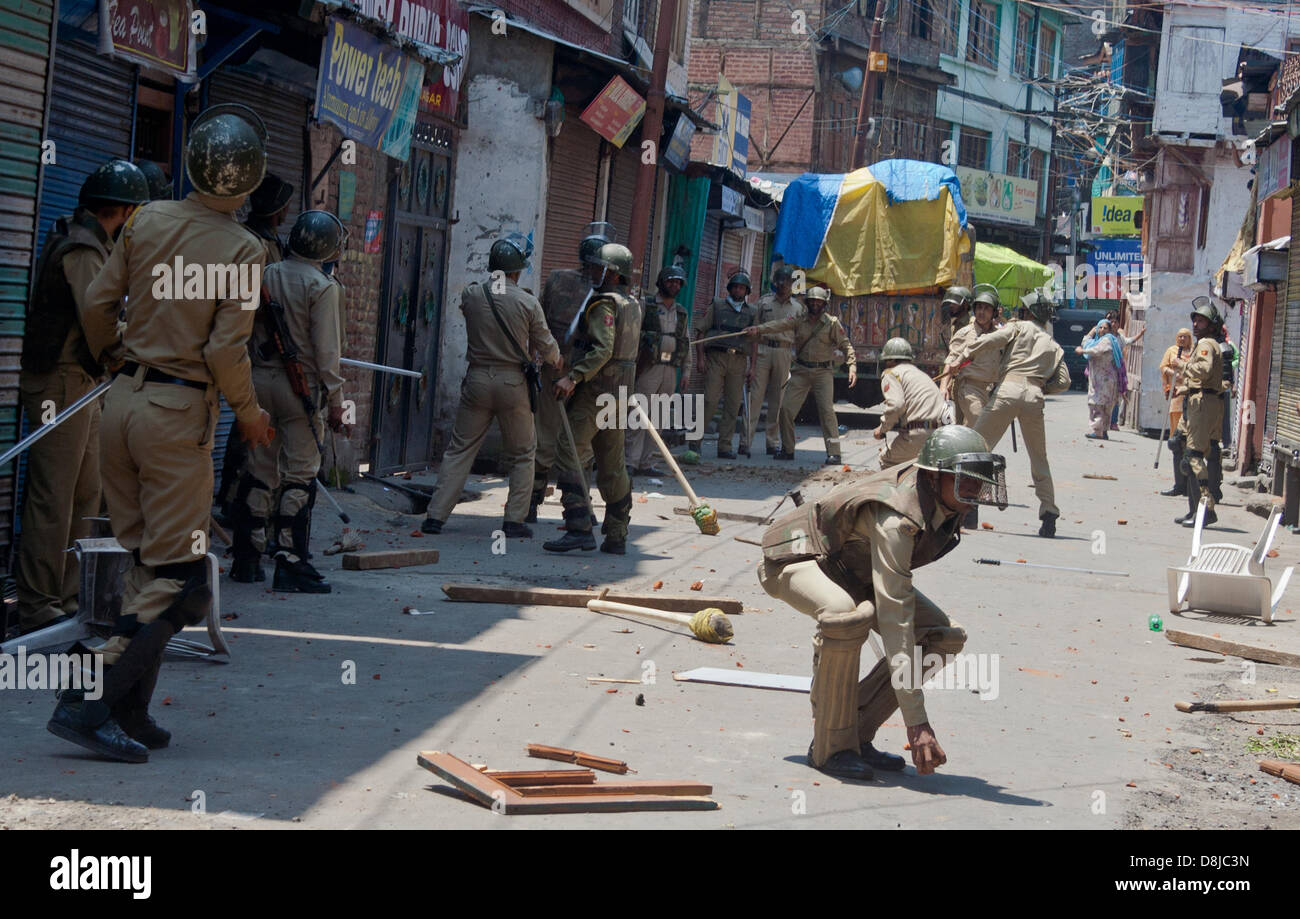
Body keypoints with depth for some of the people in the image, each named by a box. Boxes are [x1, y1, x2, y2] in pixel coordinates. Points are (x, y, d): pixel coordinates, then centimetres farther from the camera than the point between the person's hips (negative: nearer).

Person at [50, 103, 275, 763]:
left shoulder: (148, 220, 4)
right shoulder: (244, 250, -11)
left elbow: (97, 303, 7)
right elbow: (226, 351, -15)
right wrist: (250, 414, 3)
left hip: (123, 402, 6)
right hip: (179, 412, -6)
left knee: (147, 563, 15)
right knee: (178, 581, 0)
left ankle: (129, 715, 15)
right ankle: (88, 702, -9)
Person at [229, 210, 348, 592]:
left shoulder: (266, 276, 7)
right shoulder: (322, 287, -10)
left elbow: (249, 332, 11)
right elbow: (326, 350, -11)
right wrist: (335, 401, -6)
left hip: (260, 379, 6)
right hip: (301, 386, -6)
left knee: (258, 471, 11)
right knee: (299, 475, -1)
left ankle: (247, 560, 15)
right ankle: (291, 564, -3)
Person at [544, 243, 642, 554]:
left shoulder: (605, 304, -13)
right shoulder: (632, 305, 16)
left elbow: (602, 349, -25)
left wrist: (573, 377, -29)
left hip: (594, 390, -9)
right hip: (619, 390, 9)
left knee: (571, 455, -10)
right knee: (612, 465, 12)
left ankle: (580, 529, -18)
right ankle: (616, 536, 15)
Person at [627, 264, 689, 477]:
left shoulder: (682, 313, 18)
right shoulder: (645, 307, 2)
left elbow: (687, 344, 20)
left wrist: (685, 372, 13)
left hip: (671, 370, 5)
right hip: (649, 368, -5)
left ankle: (647, 463, 8)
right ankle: (631, 462, -11)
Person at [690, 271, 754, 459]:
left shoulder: (750, 312, 16)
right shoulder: (717, 306, 8)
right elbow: (701, 330, 5)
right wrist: (700, 356, -5)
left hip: (738, 361, 3)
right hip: (716, 357, -3)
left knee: (733, 405, 0)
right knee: (710, 400, -11)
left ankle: (724, 446, 5)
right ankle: (695, 440, -2)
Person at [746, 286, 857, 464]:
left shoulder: (832, 323, -1)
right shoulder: (799, 320, 3)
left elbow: (846, 345, -1)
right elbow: (779, 325, -12)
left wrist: (852, 367, -14)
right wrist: (758, 329, -28)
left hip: (823, 371, -3)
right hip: (801, 370, 3)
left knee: (827, 410, -13)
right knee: (786, 408, -3)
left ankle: (833, 453, -9)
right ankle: (787, 450, 10)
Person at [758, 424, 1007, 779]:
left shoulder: (947, 497, -12)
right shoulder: (896, 519, -38)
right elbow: (894, 617, -43)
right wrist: (916, 722, -45)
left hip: (854, 568, 9)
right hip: (798, 556, -9)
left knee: (945, 637, -9)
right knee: (847, 616, -42)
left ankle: (858, 734, -3)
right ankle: (830, 746, -23)